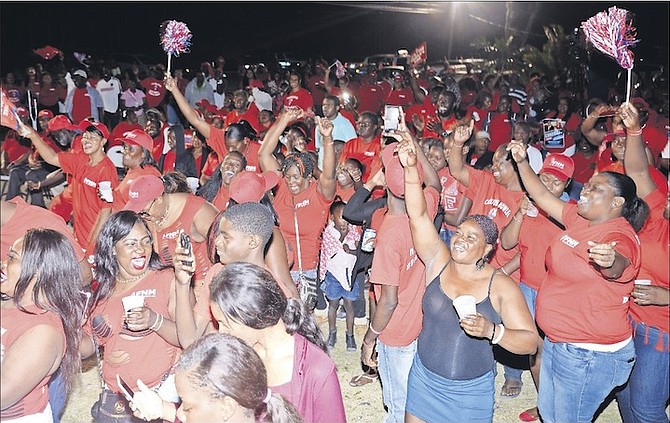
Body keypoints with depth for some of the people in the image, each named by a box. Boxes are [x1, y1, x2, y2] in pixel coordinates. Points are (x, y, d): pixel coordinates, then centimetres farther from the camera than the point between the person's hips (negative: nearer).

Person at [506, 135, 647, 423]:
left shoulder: (619, 235, -22)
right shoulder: (580, 219, 2)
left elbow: (619, 265, -44)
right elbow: (542, 196, 10)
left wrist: (611, 260, -66)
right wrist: (522, 162, 3)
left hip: (589, 354, -8)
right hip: (558, 342, 8)